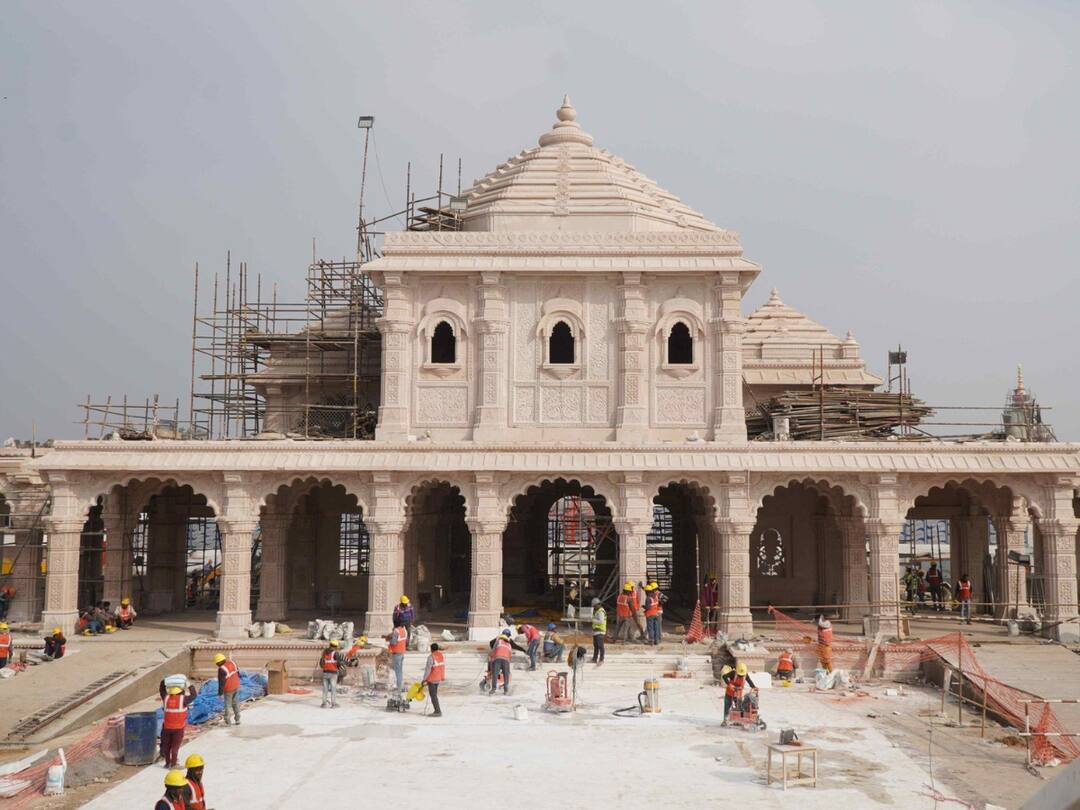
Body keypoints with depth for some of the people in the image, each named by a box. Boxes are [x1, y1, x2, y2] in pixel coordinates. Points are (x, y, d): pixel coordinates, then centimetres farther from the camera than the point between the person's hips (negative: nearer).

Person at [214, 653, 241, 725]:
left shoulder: (221, 669, -26)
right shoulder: (232, 662, -7)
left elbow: (221, 683, -21)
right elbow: (238, 673, 7)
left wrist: (220, 694, -12)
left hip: (228, 689, -6)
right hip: (236, 686, 6)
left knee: (227, 705, 8)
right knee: (236, 703, 18)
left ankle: (228, 722, 15)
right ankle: (237, 720, 24)